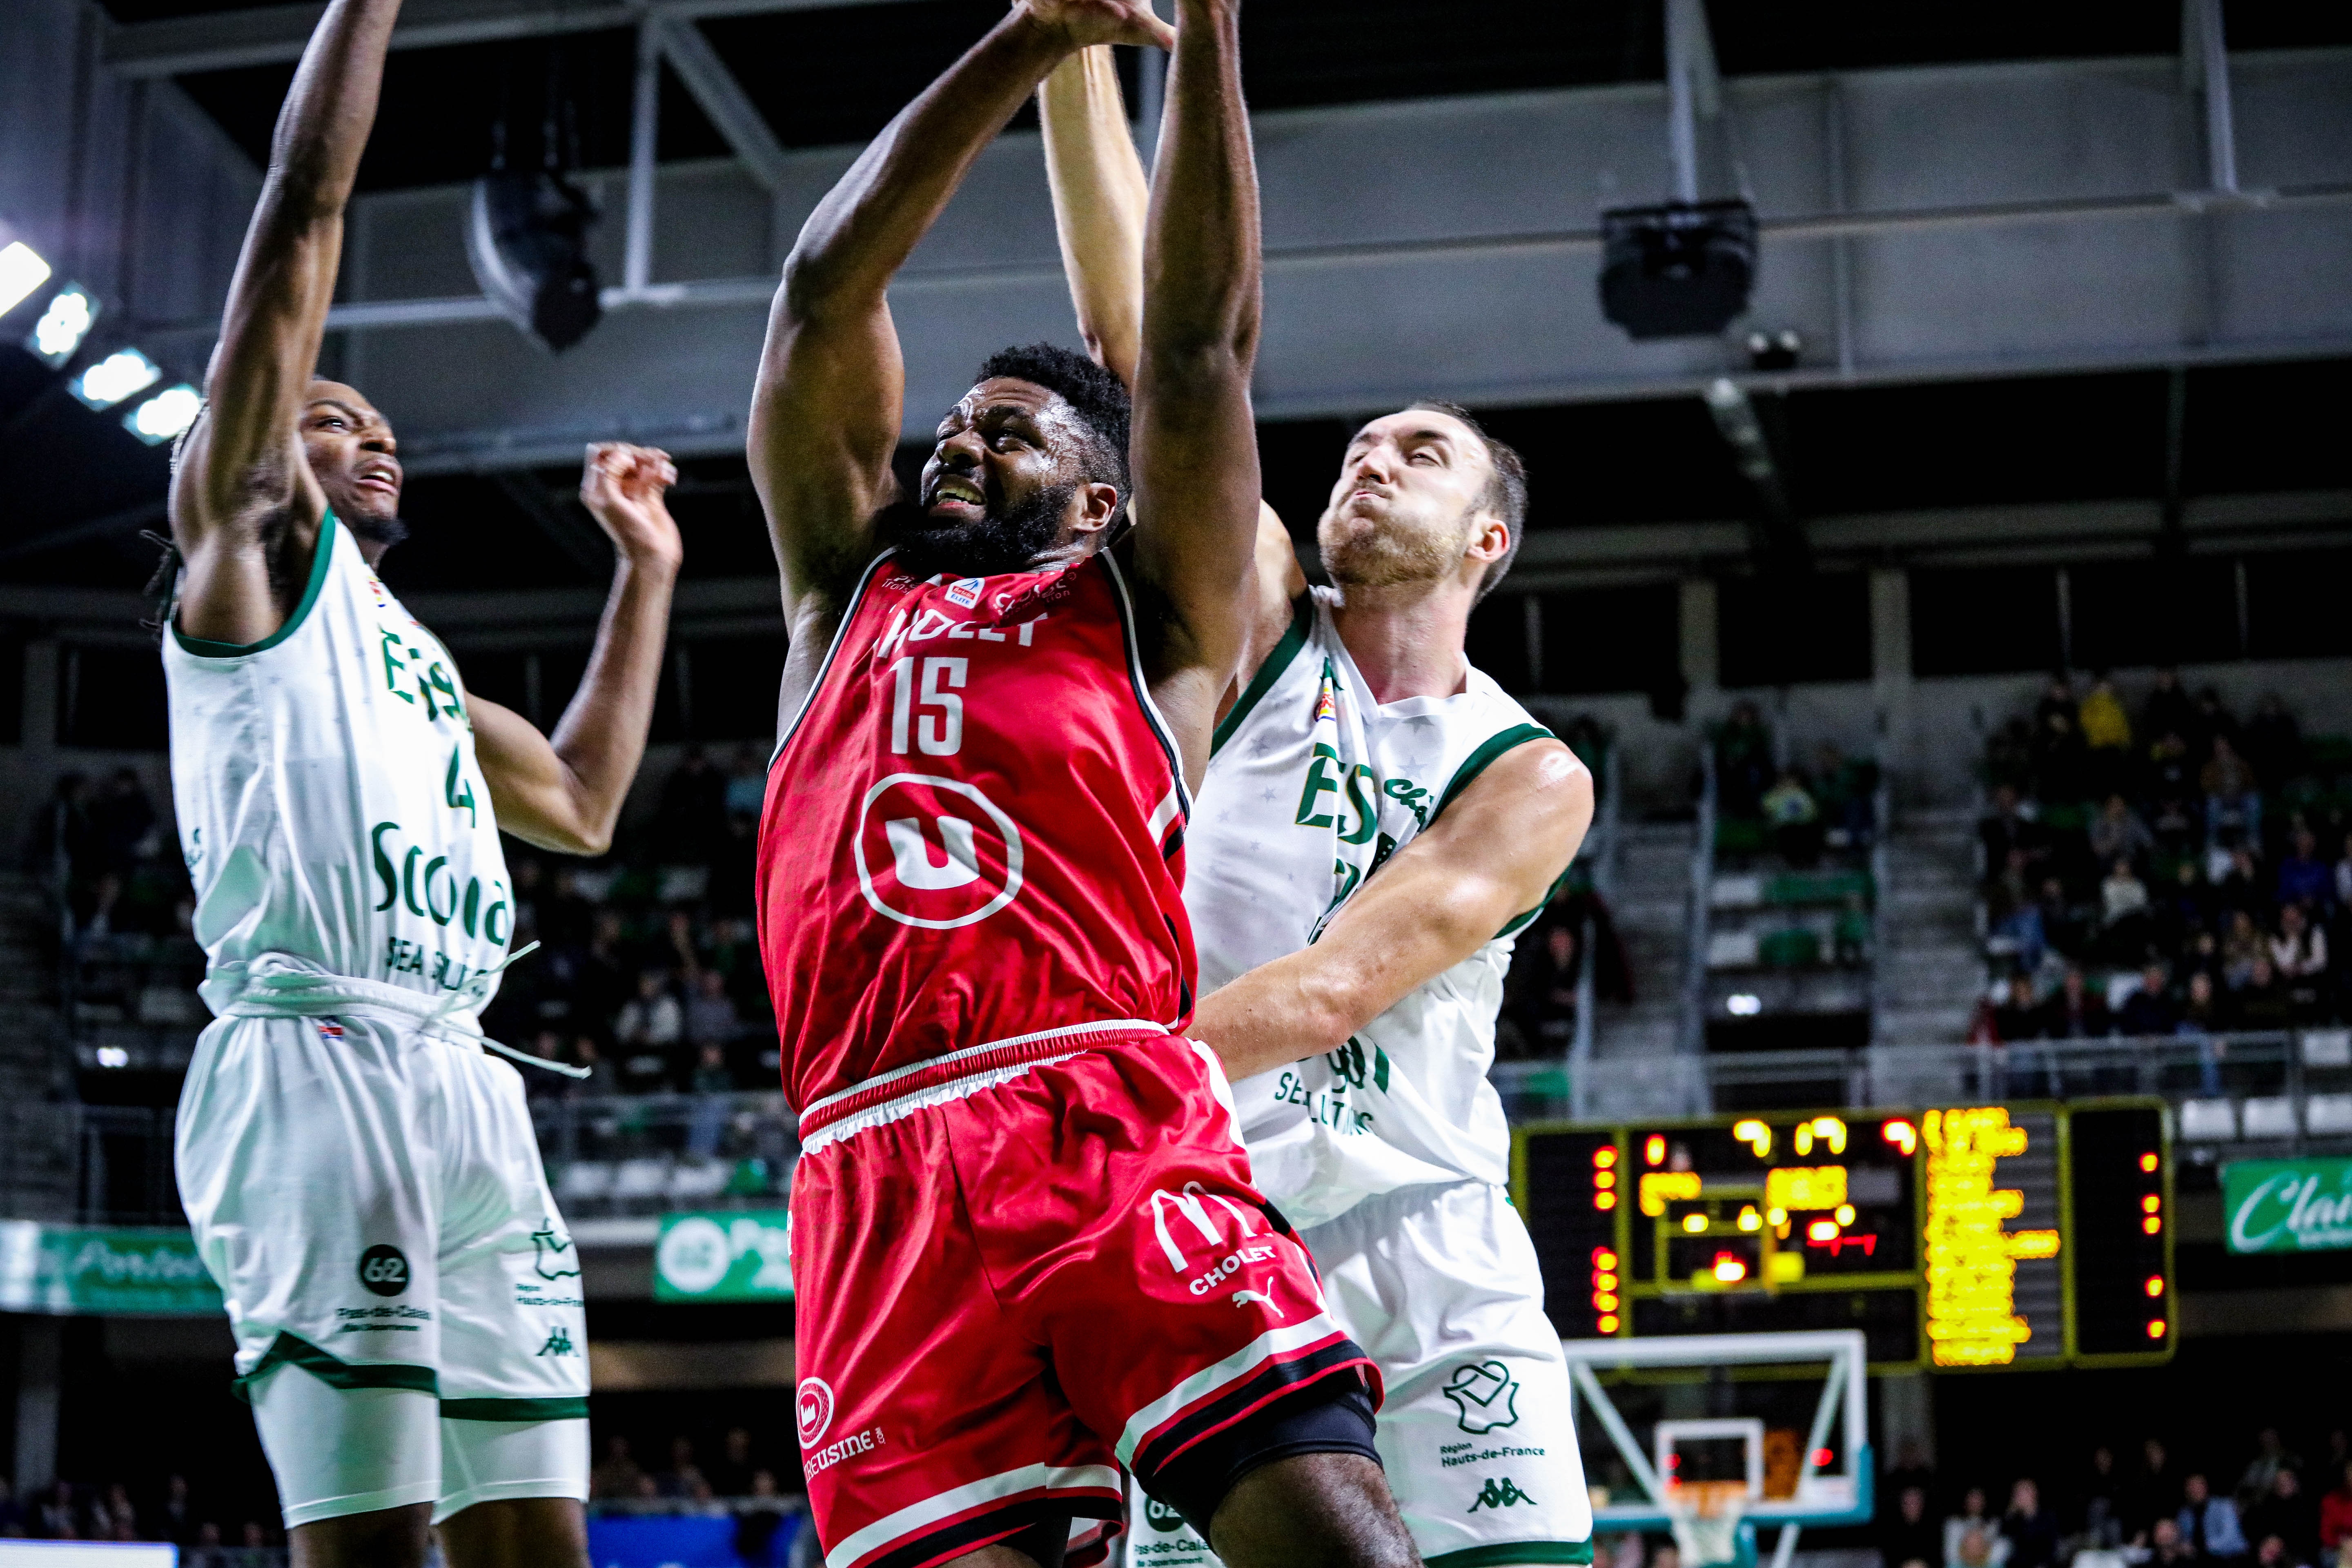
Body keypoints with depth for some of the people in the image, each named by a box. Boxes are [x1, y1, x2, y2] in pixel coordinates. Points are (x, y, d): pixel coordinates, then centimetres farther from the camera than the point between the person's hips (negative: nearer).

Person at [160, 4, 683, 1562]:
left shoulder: (413, 655, 32)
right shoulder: (249, 553, 12)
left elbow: (584, 804, 40)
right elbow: (304, 212, 6)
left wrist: (645, 570, 43)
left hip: (470, 1091, 8)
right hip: (317, 1066, -8)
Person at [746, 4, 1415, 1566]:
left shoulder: (1148, 613, 21)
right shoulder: (846, 594, 28)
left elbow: (1199, 338, 11)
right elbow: (827, 293, 21)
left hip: (1121, 1133, -2)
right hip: (881, 1184, 2)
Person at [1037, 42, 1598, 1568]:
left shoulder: (1533, 781, 1)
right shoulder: (1257, 627, 6)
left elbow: (1332, 992, -13)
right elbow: (1134, 323, -2)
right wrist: (1071, 47, -10)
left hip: (1425, 1241, 0)